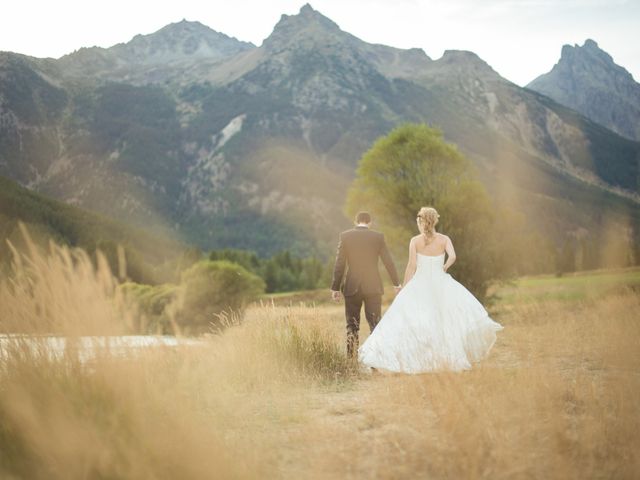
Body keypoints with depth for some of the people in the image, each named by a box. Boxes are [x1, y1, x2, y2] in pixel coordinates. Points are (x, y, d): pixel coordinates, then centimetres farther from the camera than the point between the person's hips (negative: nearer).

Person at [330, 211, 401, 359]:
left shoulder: (345, 236, -1)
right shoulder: (378, 236, -1)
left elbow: (339, 264, -2)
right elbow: (388, 262, 2)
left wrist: (335, 287, 3)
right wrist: (397, 284, 12)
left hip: (352, 287, 0)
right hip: (373, 286, 0)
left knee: (352, 326, 8)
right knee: (375, 324, 5)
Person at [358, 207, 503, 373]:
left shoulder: (415, 241, -3)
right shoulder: (444, 239, 0)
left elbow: (411, 266, -6)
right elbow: (452, 256, -15)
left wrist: (404, 289, 1)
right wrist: (445, 267, 6)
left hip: (419, 285, -1)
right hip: (440, 284, 1)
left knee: (413, 321, 1)